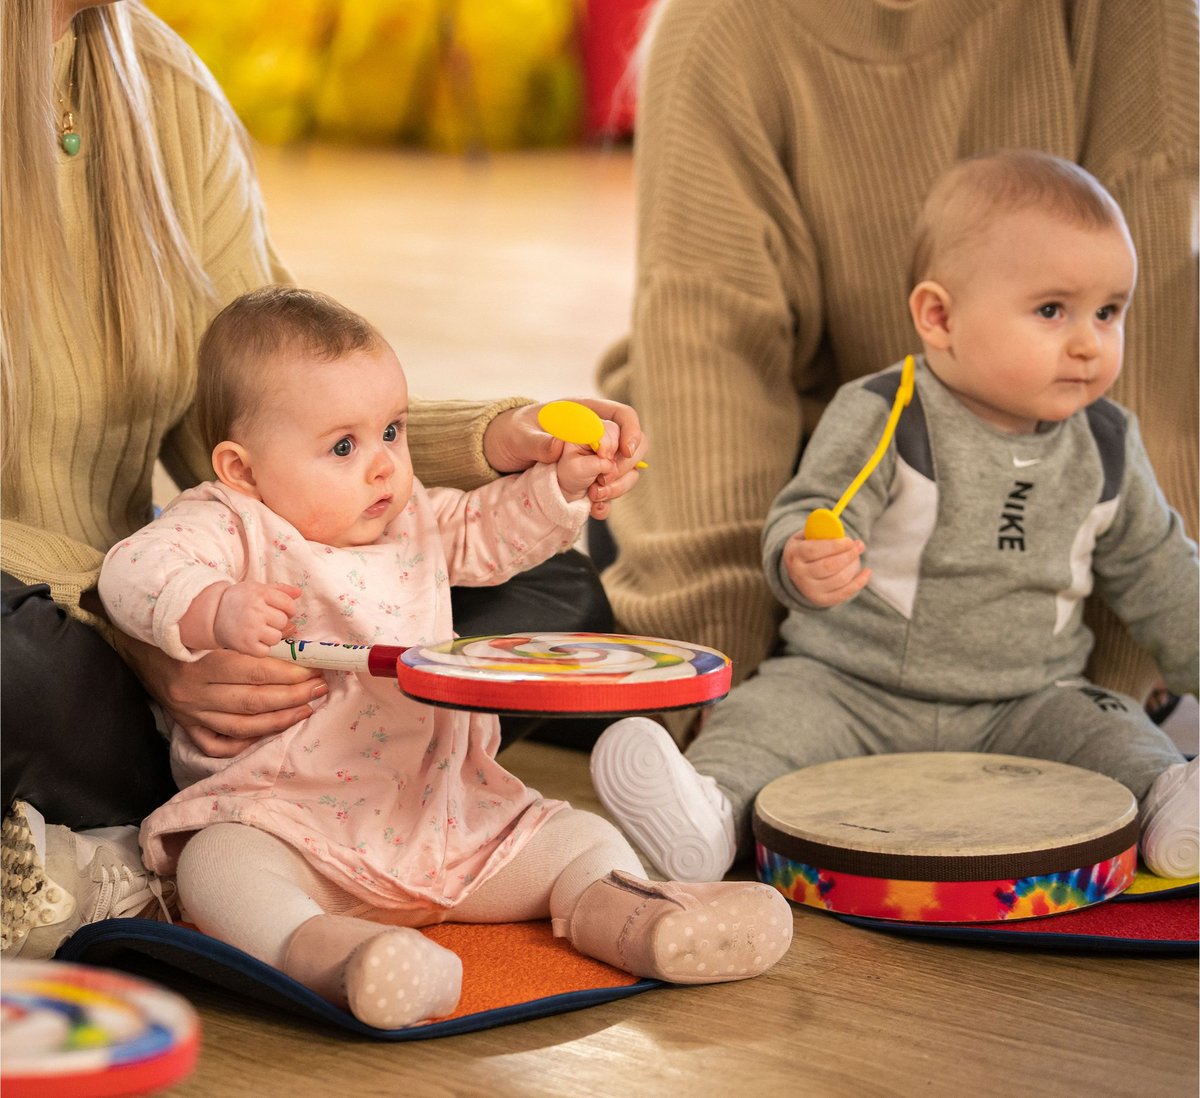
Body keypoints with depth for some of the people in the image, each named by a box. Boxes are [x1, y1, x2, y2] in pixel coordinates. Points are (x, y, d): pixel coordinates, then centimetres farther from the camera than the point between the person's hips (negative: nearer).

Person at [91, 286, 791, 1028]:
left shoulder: (412, 517, 11)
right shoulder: (234, 528, -9)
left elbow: (485, 532, 26)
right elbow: (135, 572, -24)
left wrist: (562, 484, 9)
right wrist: (215, 610, -42)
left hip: (446, 816, 6)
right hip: (286, 821, -6)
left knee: (582, 839, -2)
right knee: (219, 868, -37)